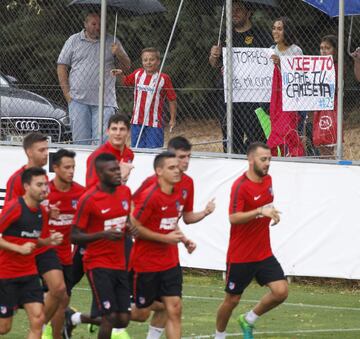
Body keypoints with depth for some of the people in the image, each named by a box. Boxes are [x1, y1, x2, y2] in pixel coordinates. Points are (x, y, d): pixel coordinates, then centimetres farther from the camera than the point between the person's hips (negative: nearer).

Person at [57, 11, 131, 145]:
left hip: (104, 102, 0)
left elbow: (127, 67, 10)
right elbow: (61, 67, 9)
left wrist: (118, 54, -12)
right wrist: (67, 92, 0)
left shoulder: (112, 42, 11)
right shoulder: (74, 41, 10)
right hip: (78, 100, 0)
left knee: (102, 142, -8)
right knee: (80, 140, 0)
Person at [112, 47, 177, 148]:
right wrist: (120, 74, 5)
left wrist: (173, 119, -3)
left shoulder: (164, 78, -8)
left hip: (154, 122, -5)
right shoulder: (138, 74, 6)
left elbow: (172, 99, -3)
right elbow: (126, 81, 26)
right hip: (137, 121, 5)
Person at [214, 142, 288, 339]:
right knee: (232, 300, 6)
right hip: (240, 256, -6)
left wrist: (271, 213, 11)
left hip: (264, 254, 6)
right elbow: (233, 218, -31)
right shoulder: (240, 186, -18)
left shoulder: (268, 180, 6)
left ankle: (249, 321, 15)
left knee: (281, 291, -8)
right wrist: (260, 211, -40)